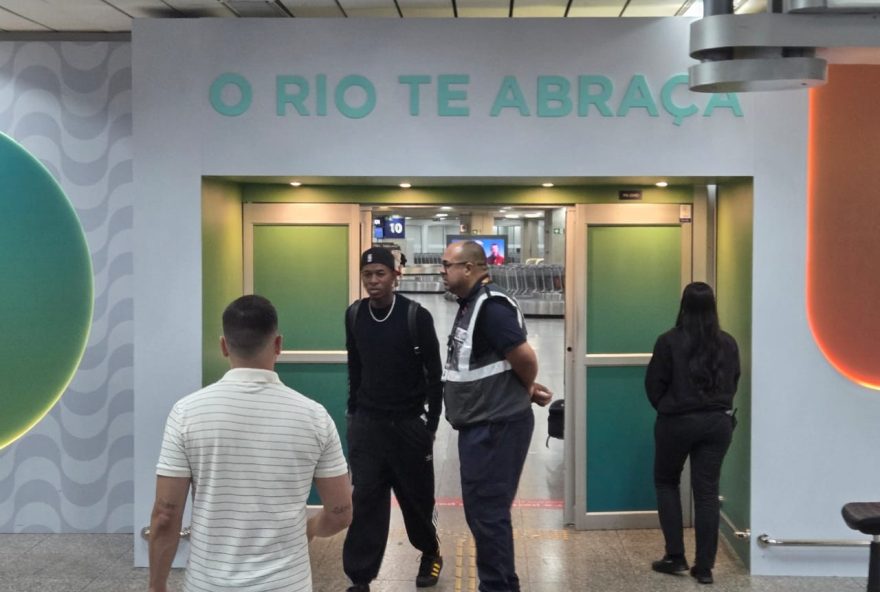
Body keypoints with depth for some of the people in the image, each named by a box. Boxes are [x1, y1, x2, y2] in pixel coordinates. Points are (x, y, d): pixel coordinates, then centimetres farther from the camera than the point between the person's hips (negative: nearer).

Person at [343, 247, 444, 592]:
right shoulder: (354, 315, 0)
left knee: (416, 496, 12)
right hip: (367, 424, 2)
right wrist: (353, 412, 11)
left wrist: (431, 423, -7)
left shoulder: (416, 316, -12)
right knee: (366, 501, -1)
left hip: (409, 423, -2)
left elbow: (434, 373, -7)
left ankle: (430, 553, 37)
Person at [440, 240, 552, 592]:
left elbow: (526, 359, -23)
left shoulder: (490, 306, -18)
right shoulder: (469, 306, 13)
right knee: (480, 512, 16)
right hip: (479, 425, 10)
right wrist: (531, 390, 9)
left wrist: (525, 391, -4)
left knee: (488, 513, -3)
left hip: (496, 427, -10)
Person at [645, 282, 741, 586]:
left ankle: (675, 556, 12)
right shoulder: (728, 343, 0)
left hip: (677, 422, -3)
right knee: (707, 491, 6)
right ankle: (704, 566, 8)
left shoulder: (669, 341, -12)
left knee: (666, 482, 16)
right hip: (718, 422, 3)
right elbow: (734, 383, 10)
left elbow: (654, 384, -6)